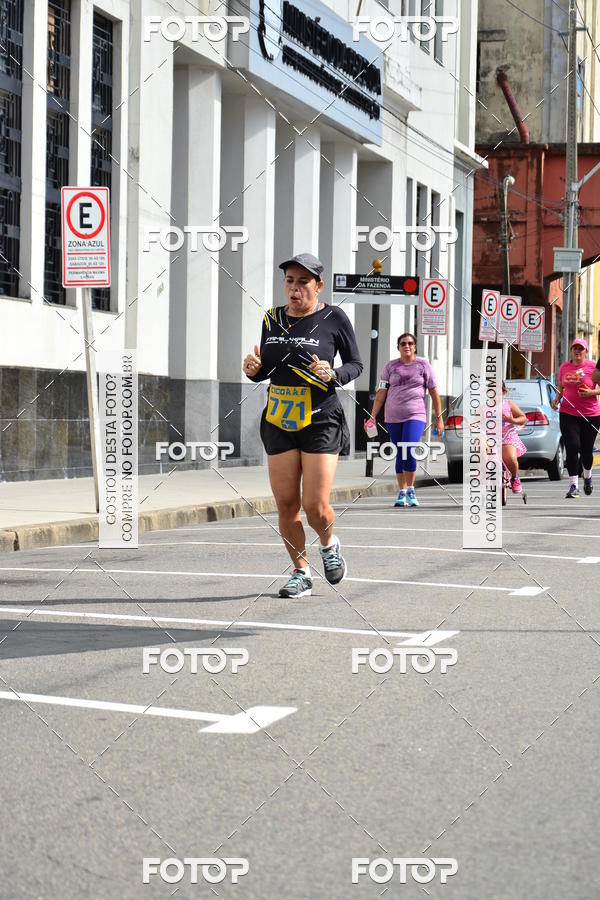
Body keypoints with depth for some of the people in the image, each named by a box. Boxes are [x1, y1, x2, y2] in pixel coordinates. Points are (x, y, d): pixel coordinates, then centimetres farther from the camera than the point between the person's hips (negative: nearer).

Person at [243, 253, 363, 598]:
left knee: (315, 506, -8)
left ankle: (329, 543, 26)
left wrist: (332, 374, -17)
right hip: (279, 422, 4)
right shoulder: (272, 318, 8)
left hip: (322, 421, -4)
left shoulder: (334, 318, -4)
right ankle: (301, 573, 20)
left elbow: (356, 364, 3)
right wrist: (254, 368, -6)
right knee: (286, 504, 2)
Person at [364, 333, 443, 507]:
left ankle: (410, 490, -4)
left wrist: (439, 418, 2)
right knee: (400, 455, 4)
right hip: (393, 418, 2)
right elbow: (381, 393, 8)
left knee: (409, 451, -18)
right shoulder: (390, 366, 9)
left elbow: (434, 393, 6)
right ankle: (402, 493, 11)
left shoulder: (423, 365, 5)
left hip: (415, 416, -2)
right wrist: (372, 417, 1)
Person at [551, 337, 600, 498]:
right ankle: (573, 486, -7)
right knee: (572, 447, -11)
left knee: (586, 450, 7)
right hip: (568, 414, 2)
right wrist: (556, 399, 3)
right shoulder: (564, 367, 6)